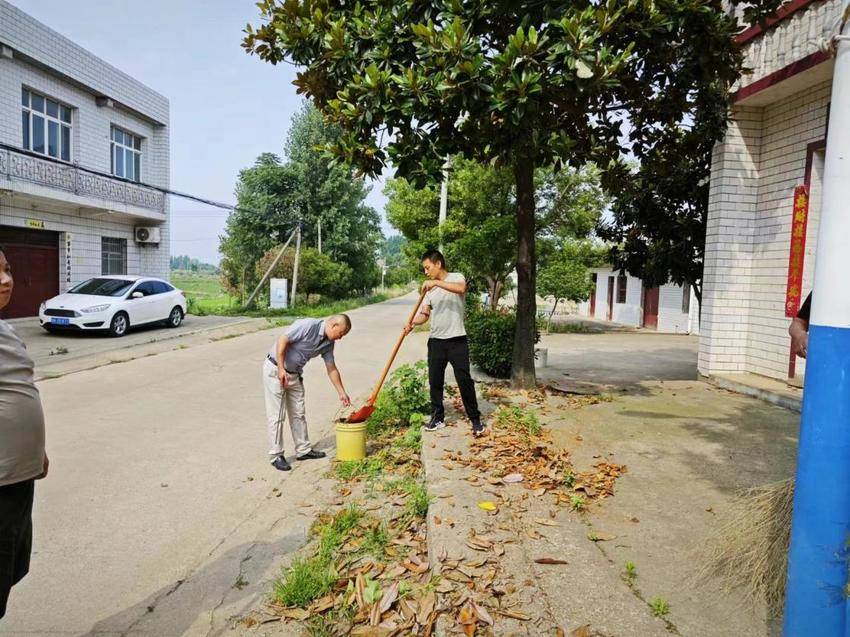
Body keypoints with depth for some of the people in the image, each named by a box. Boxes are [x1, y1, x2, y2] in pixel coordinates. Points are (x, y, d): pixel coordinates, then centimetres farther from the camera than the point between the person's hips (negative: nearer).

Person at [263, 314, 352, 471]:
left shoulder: (328, 343, 2)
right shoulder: (308, 325, -23)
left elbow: (331, 369, 10)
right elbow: (282, 340, -24)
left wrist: (342, 393, 11)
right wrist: (281, 369, -25)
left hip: (294, 374, 8)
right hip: (275, 370, -8)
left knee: (298, 413, 12)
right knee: (277, 415, -3)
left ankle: (303, 450, 22)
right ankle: (276, 456, 5)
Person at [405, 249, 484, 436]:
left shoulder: (457, 277, -2)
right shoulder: (429, 289, 13)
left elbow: (461, 289, -27)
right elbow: (424, 314, 6)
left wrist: (436, 282, -31)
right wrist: (413, 323, -14)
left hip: (457, 340, -5)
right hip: (436, 341, 5)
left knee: (464, 380, -2)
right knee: (435, 381, 8)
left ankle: (475, 420, 9)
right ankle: (437, 418, 21)